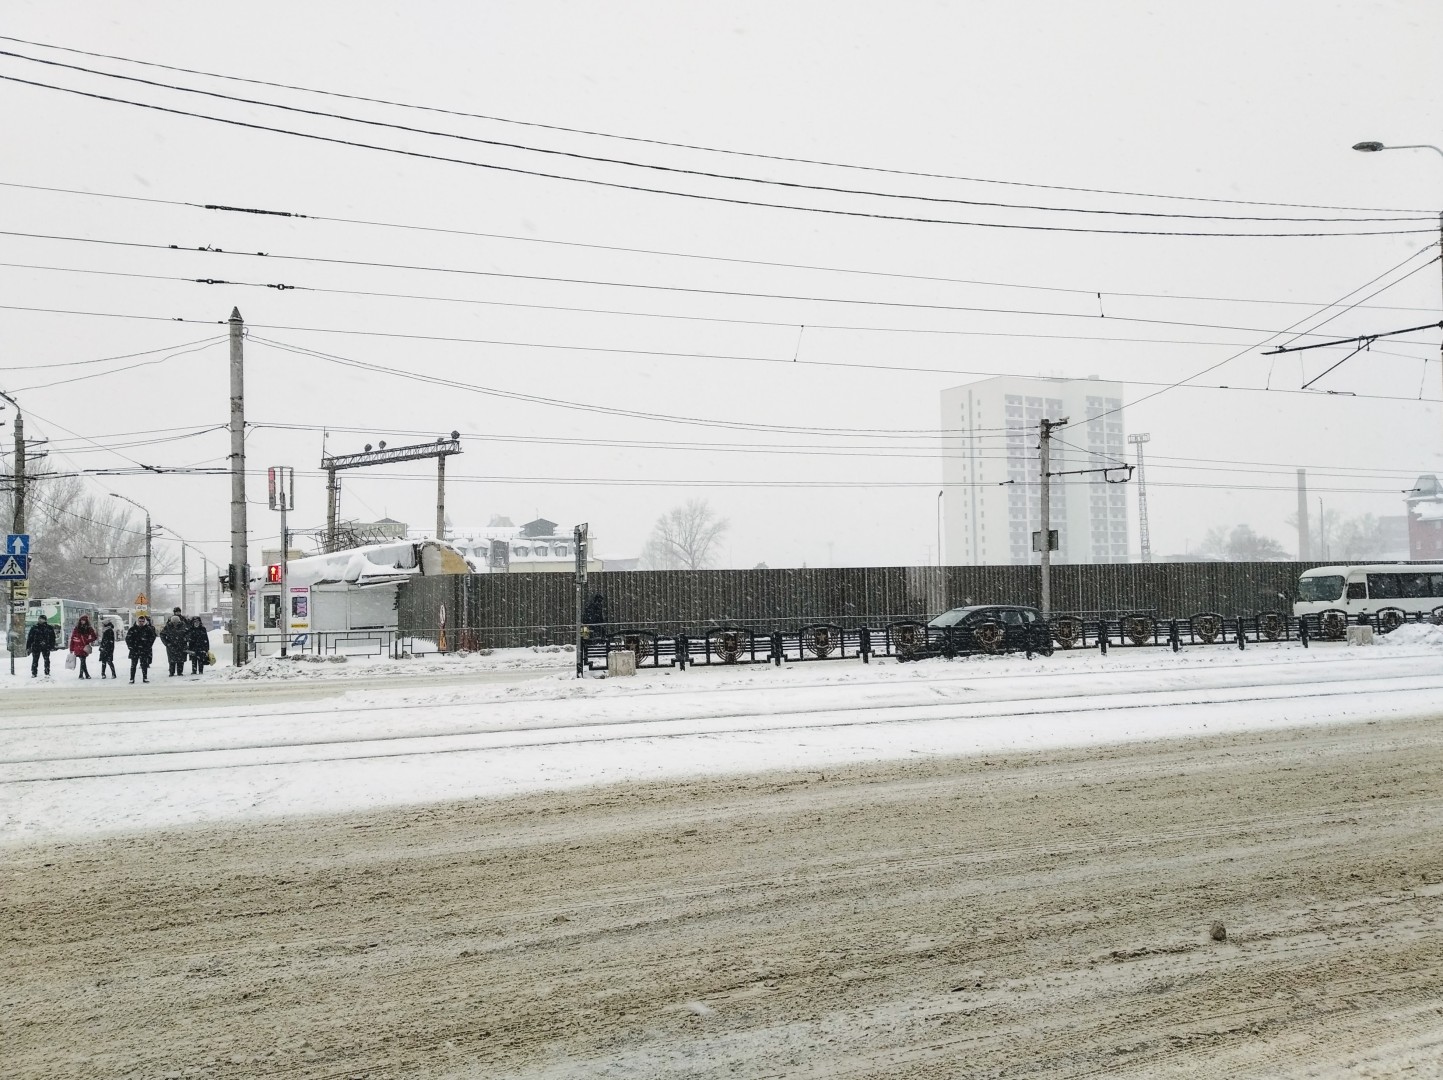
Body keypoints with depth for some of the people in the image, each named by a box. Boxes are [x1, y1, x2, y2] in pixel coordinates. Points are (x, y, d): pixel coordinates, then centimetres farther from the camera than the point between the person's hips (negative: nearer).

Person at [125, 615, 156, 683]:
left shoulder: (148, 629, 1)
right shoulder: (133, 629, 0)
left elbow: (152, 638, 8)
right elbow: (128, 638, 3)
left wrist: (148, 646, -1)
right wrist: (130, 646, -5)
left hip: (144, 650, 0)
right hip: (134, 650, 0)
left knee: (144, 665, 2)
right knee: (133, 664, 2)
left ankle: (145, 678, 9)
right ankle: (132, 678, 5)